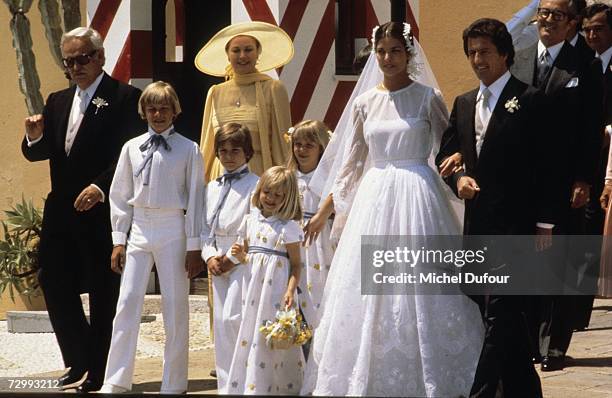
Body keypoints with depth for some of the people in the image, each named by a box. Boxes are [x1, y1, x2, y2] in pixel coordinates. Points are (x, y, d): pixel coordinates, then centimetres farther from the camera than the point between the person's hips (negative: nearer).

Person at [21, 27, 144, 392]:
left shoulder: (124, 98, -7)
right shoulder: (58, 102, 15)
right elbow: (38, 153, 17)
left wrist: (100, 187, -27)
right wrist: (35, 137, -7)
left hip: (102, 211, -6)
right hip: (61, 211, 6)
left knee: (103, 292, 2)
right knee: (54, 283, 5)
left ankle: (99, 371, 10)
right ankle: (80, 361, 21)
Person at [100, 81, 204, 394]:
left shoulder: (188, 150, -1)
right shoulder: (132, 148, 6)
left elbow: (195, 199, -1)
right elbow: (120, 195, 10)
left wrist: (194, 246, -3)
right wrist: (118, 240, 6)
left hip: (173, 230, -2)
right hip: (139, 228, 2)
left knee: (175, 306, 2)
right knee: (127, 303, -1)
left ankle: (174, 384, 11)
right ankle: (115, 382, 3)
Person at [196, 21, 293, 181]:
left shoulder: (273, 89, 1)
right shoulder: (216, 93, 11)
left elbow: (283, 143, 2)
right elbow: (208, 145, 16)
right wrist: (203, 181, 11)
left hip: (260, 174, -3)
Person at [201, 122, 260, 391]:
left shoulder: (255, 185, -6)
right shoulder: (212, 188, 16)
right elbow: (206, 228, 17)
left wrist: (233, 258, -14)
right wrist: (210, 257, 0)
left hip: (245, 262, -7)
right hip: (219, 265, 7)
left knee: (232, 319, -17)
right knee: (220, 323, 7)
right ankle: (225, 386, 14)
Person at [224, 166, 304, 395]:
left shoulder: (288, 227, -6)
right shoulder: (251, 221, 10)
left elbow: (296, 265, -6)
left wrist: (291, 290, -19)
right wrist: (240, 256, -3)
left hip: (276, 292, -6)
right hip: (254, 290, 6)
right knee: (250, 337, 7)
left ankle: (279, 388, -1)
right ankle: (247, 387, 13)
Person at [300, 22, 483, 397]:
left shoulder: (428, 98, -1)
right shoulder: (365, 103, 9)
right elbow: (352, 165, 15)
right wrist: (323, 212, 14)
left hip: (417, 198, -4)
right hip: (374, 199, 4)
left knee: (418, 295, -3)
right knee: (368, 292, 3)